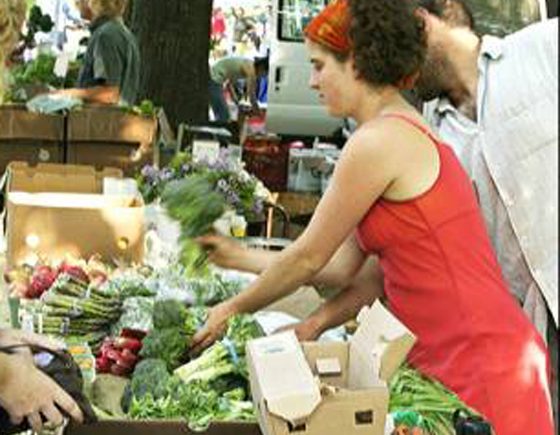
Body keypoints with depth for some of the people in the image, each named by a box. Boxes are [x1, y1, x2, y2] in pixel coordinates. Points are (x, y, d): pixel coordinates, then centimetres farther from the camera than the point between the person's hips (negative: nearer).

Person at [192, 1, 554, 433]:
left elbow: (309, 257, -6)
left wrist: (233, 310, 8)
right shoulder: (409, 132, 15)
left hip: (479, 363, -9)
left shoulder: (379, 141, -15)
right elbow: (343, 264, 16)